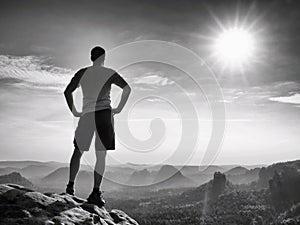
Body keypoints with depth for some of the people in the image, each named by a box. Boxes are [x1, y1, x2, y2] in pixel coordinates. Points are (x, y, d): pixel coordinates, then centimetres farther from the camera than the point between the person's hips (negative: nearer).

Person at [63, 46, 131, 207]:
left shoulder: (82, 73, 9)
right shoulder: (109, 73, 3)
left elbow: (67, 92, 4)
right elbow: (127, 88, -7)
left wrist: (74, 112, 9)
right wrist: (119, 108, -2)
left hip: (86, 115, 2)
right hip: (104, 114, -2)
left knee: (78, 151, 17)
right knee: (101, 156, 2)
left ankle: (70, 185, 20)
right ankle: (95, 192, 0)